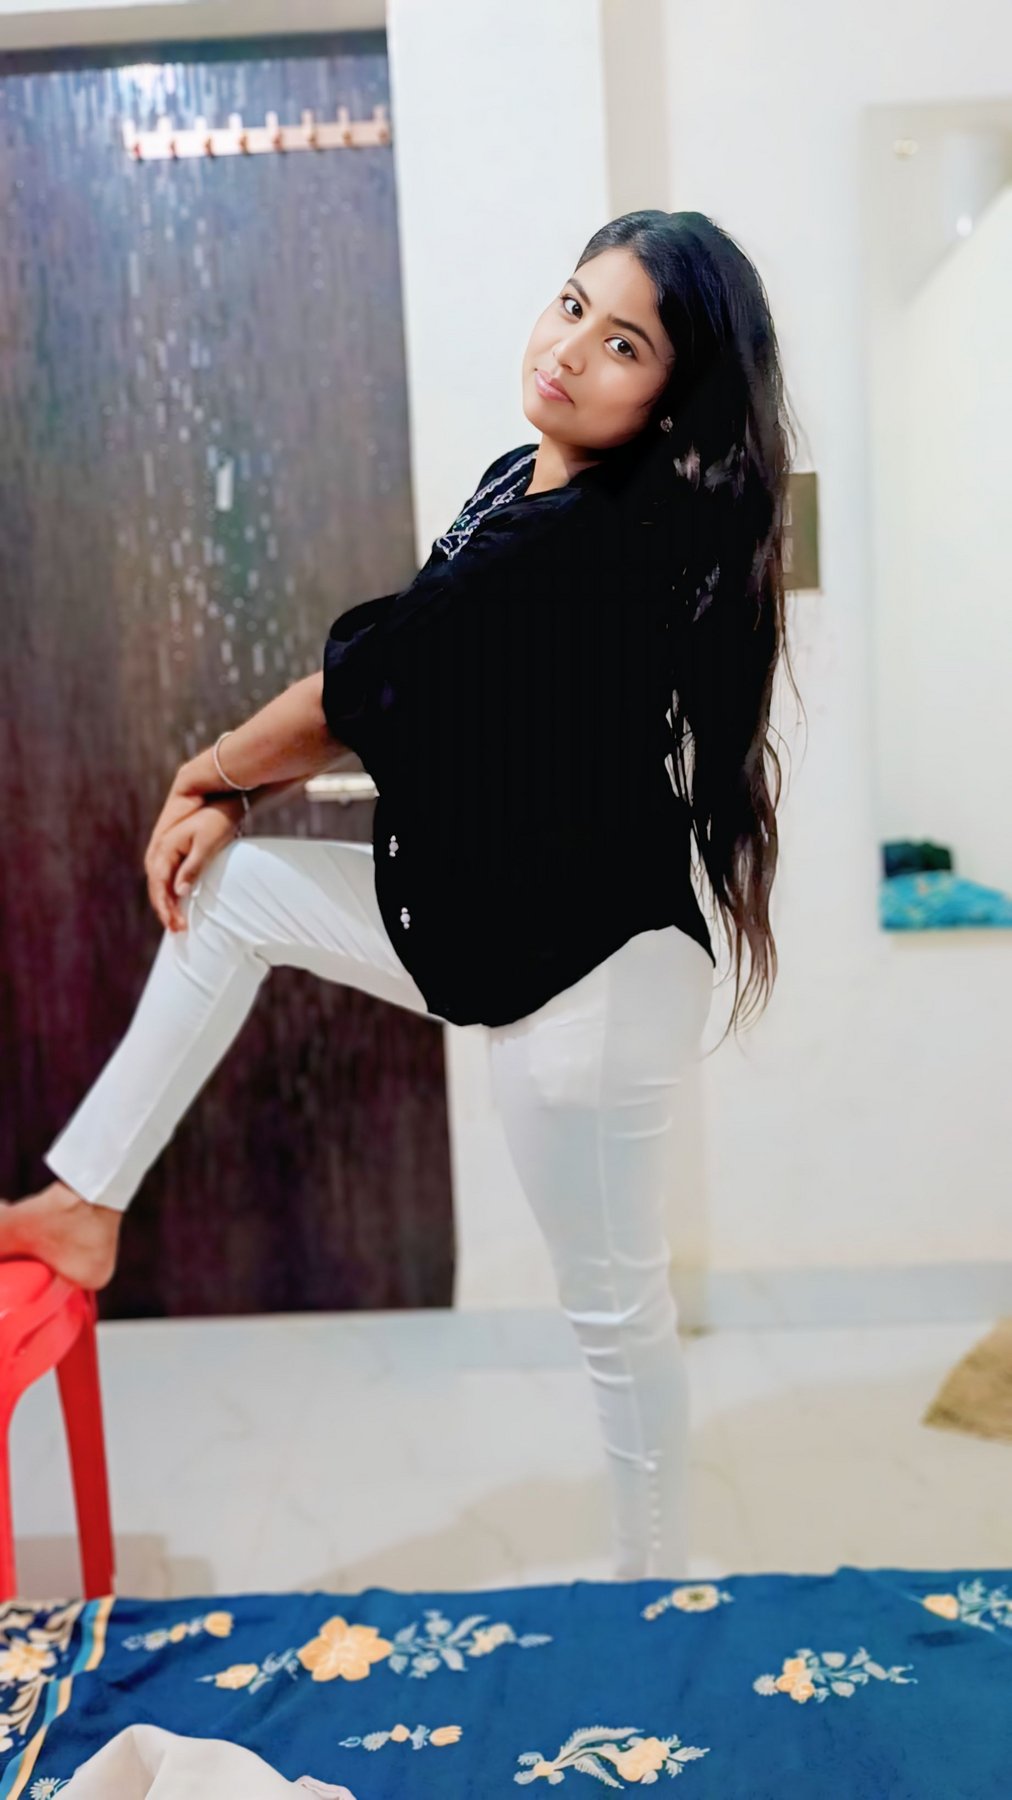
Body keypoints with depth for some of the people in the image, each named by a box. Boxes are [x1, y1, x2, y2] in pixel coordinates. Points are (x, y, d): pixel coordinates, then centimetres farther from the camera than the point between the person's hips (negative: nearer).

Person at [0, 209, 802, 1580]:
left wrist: (212, 774, 1)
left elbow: (375, 673, -15)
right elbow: (401, 693, 8)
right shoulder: (517, 486, 6)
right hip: (483, 923, 9)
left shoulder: (605, 544, -23)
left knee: (613, 1307, 7)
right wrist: (237, 801, 0)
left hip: (593, 972, -9)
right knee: (228, 885, 11)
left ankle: (659, 1596, 33)